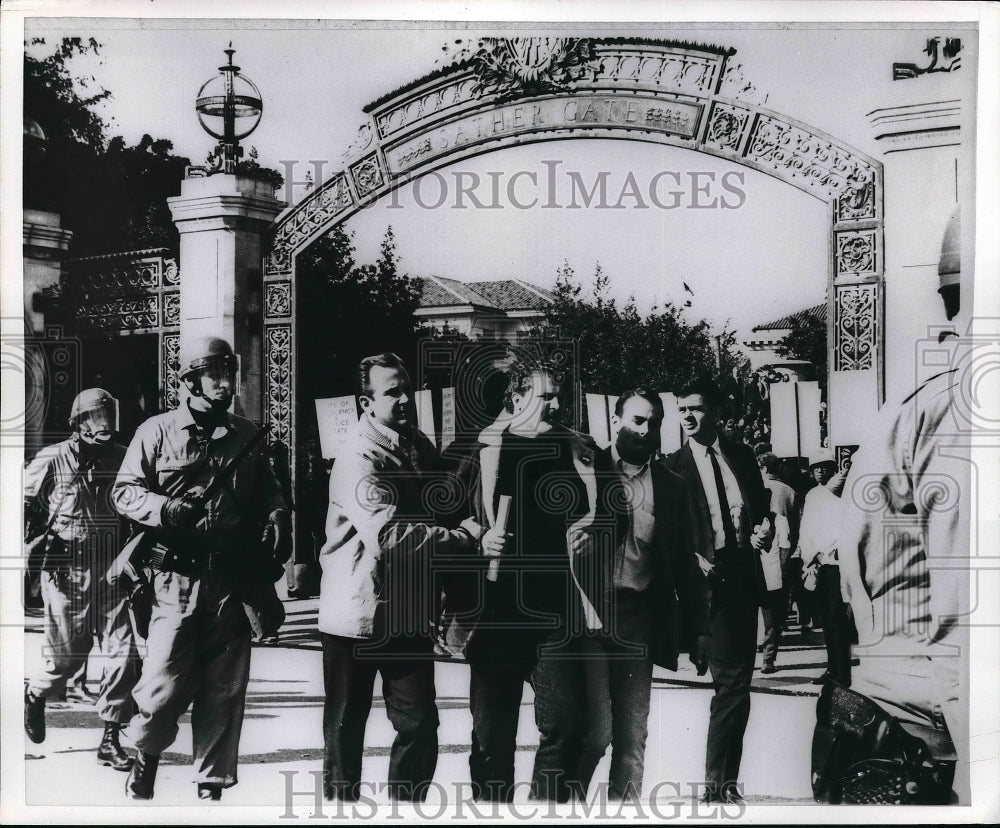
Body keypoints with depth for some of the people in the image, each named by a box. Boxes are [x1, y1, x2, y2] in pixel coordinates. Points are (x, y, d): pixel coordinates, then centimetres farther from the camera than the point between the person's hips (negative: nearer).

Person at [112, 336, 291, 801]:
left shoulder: (246, 436, 12)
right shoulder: (157, 432, 2)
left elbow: (268, 493, 20)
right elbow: (124, 492, 1)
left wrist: (277, 519, -1)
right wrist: (166, 509, -17)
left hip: (233, 580, 3)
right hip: (178, 577, -3)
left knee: (224, 692, 8)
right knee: (165, 685, -6)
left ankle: (211, 787, 21)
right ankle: (144, 755, 25)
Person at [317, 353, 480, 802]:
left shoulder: (421, 448, 8)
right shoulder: (359, 459, -16)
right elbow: (387, 536, -28)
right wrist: (464, 537, -24)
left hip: (408, 615, 6)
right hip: (357, 614, -6)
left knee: (419, 725, 5)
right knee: (345, 728, 9)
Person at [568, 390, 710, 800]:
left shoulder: (672, 486, 10)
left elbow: (687, 563, 11)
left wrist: (699, 628, 7)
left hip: (640, 620, 3)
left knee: (632, 736, 5)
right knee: (596, 731, -9)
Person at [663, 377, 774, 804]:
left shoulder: (741, 455, 11)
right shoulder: (673, 466, -1)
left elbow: (761, 507, 17)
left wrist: (765, 529, -3)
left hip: (745, 575, 4)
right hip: (709, 577, -4)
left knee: (736, 680, 7)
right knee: (732, 681, -5)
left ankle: (724, 780, 17)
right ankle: (719, 783, 5)